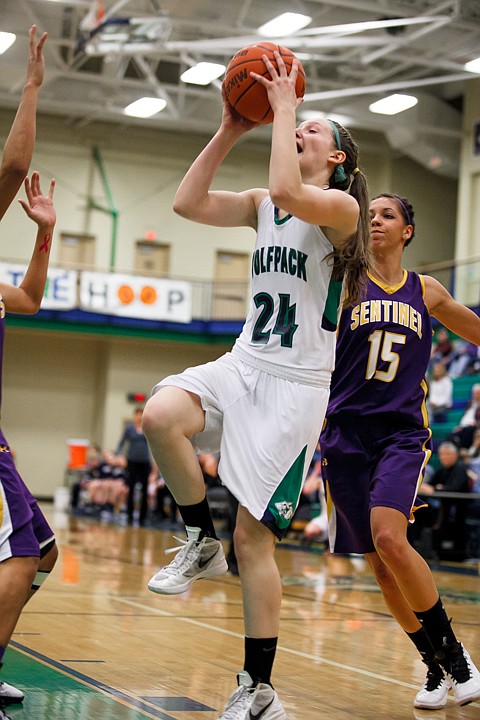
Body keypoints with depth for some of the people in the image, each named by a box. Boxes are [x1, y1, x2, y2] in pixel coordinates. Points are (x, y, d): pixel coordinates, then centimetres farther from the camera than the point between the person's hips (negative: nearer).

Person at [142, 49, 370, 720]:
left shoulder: (340, 207, -7)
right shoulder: (263, 205, 15)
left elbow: (287, 191, -28)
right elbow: (187, 202, 5)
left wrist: (285, 105, -17)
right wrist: (230, 131, 2)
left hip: (294, 384, -6)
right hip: (242, 364, 6)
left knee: (254, 536, -6)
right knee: (161, 414, -28)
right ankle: (202, 543, -5)